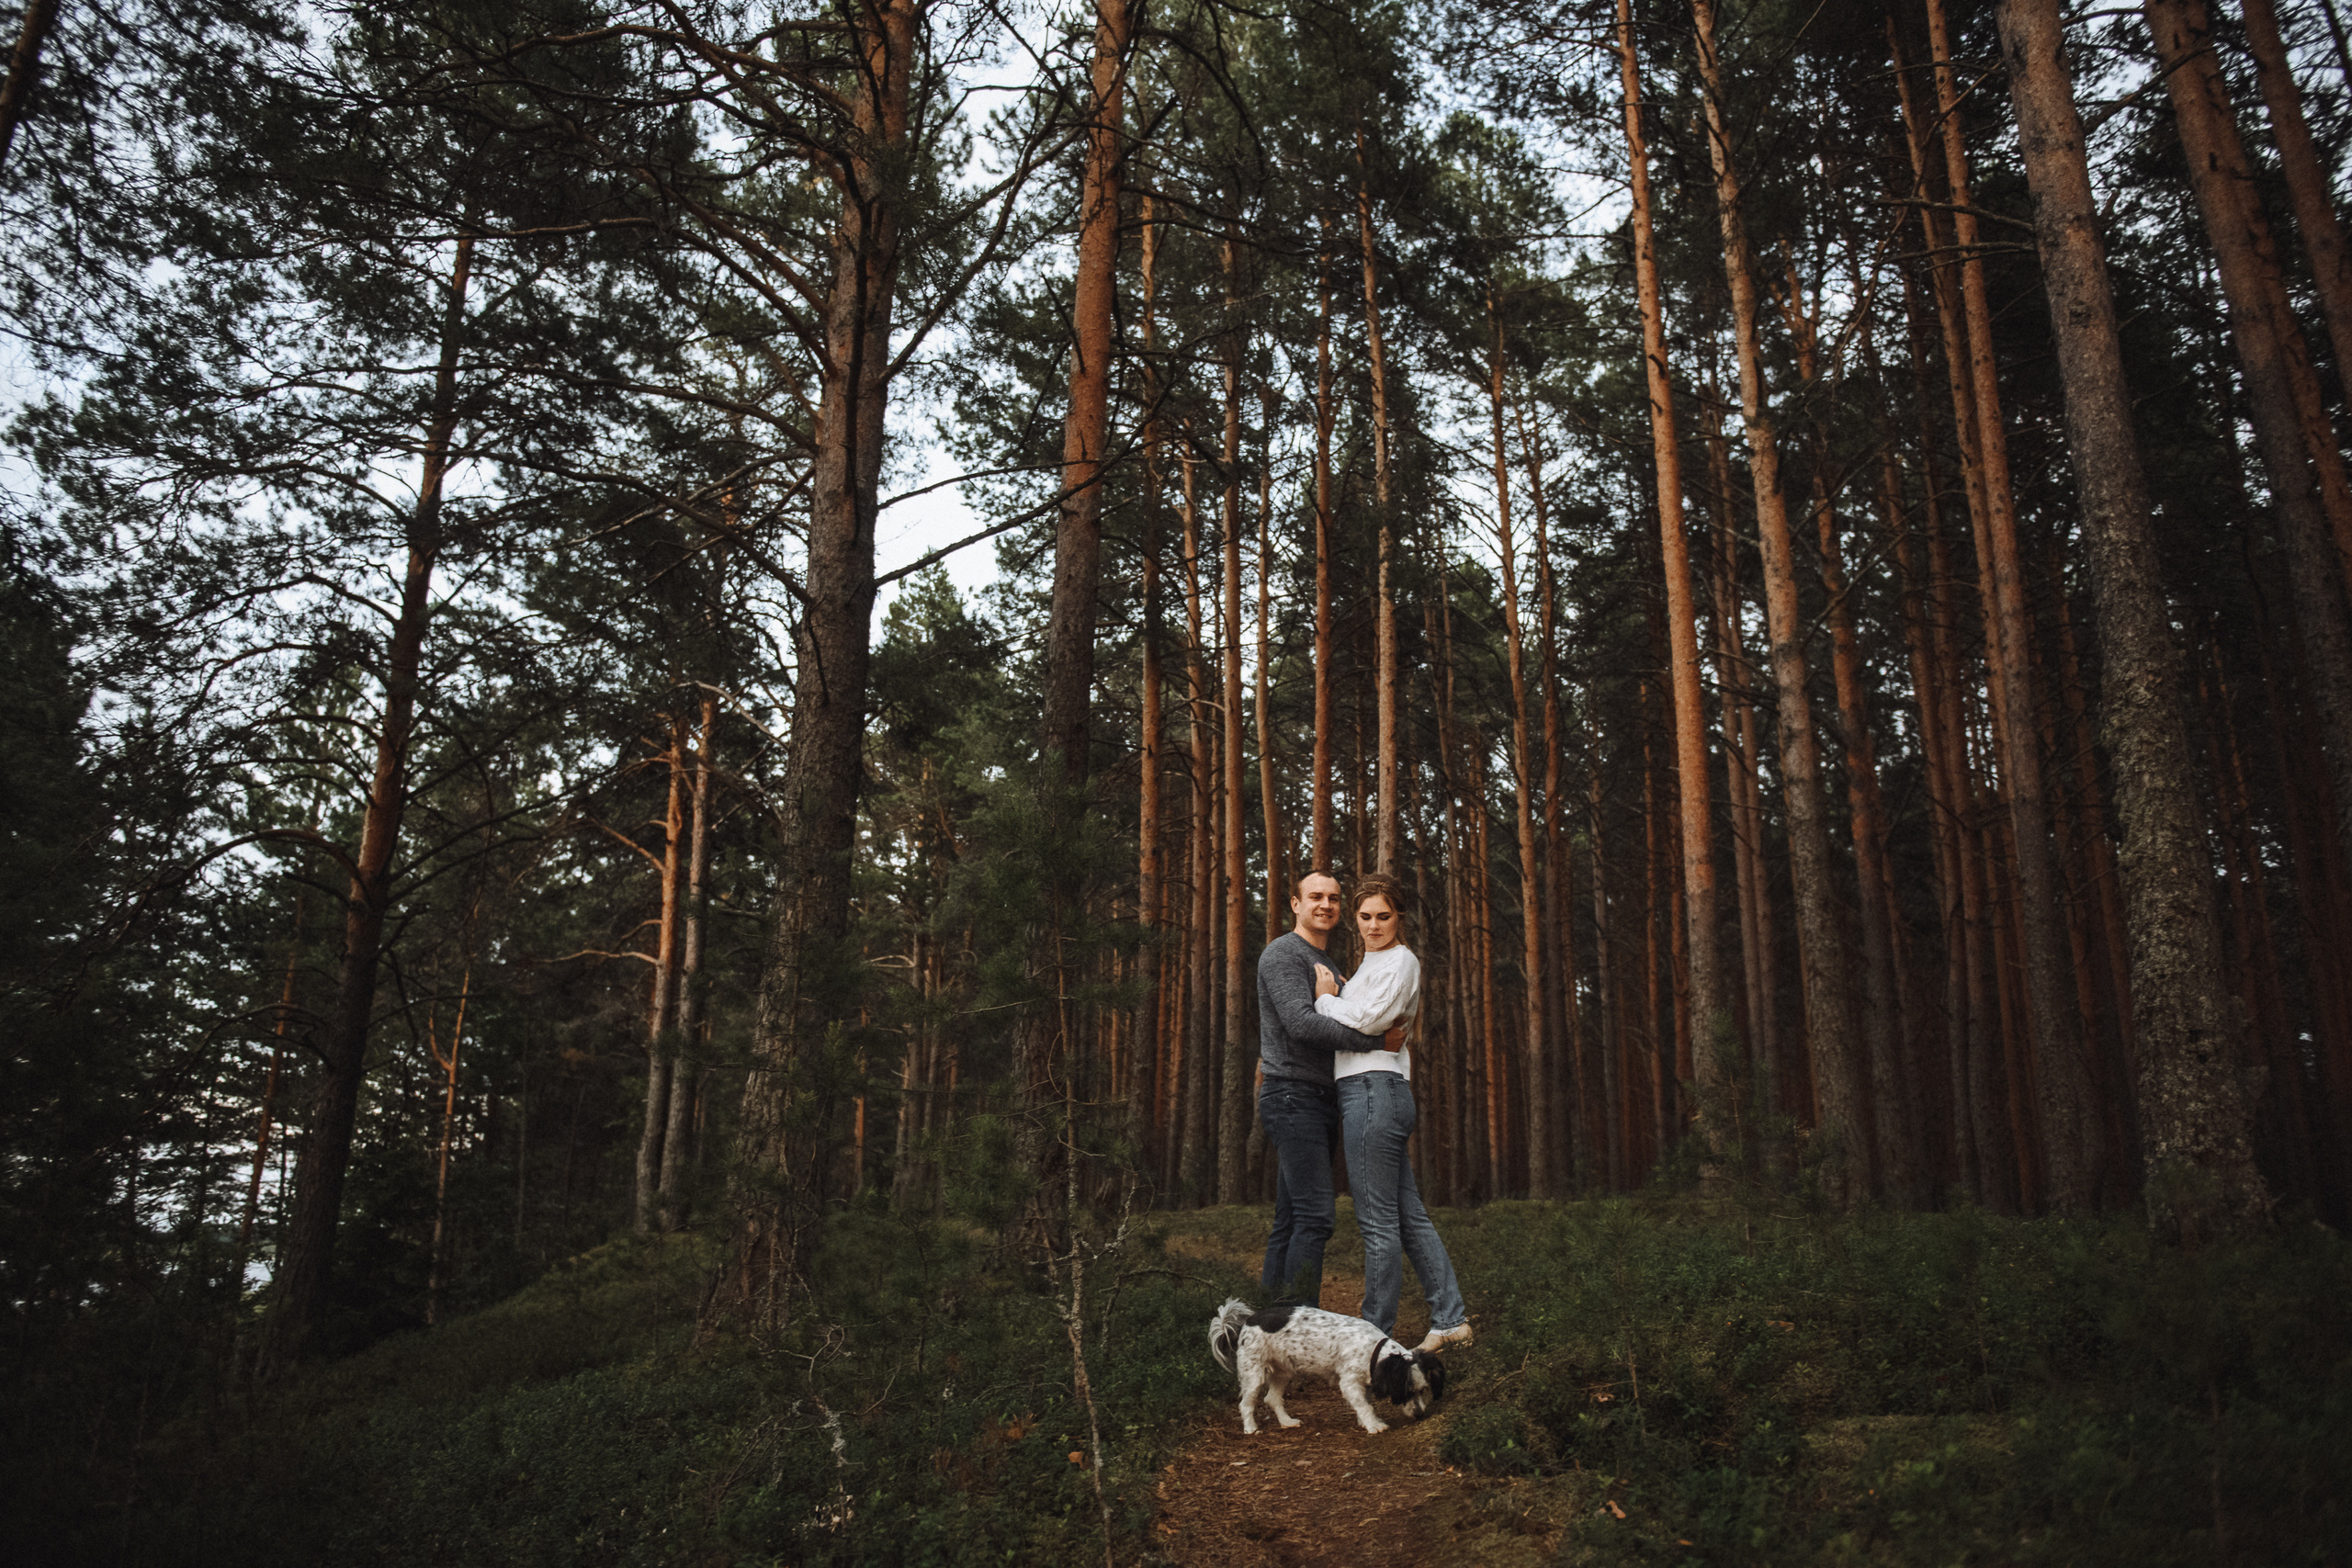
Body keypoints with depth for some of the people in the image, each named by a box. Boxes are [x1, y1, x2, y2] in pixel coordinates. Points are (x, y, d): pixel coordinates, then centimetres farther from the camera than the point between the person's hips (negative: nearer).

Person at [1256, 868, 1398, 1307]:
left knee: (1290, 1220, 7)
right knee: (1316, 1213, -16)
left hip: (1320, 1102, 9)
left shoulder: (1327, 965, 24)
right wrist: (1376, 1040, -19)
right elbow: (1301, 1022, -20)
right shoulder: (1283, 953, -7)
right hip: (1292, 1095, -9)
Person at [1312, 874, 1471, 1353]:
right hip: (1370, 1093, 10)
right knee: (1408, 1216, 9)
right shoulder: (1371, 964, 24)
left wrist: (1326, 999, 1)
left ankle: (1376, 1332, -1)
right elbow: (1356, 1022, 22)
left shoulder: (1400, 961, -4)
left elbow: (1364, 1021, -13)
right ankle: (1450, 1319, 12)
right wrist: (1333, 998, 7)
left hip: (1374, 1089, -10)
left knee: (1379, 1221, -6)